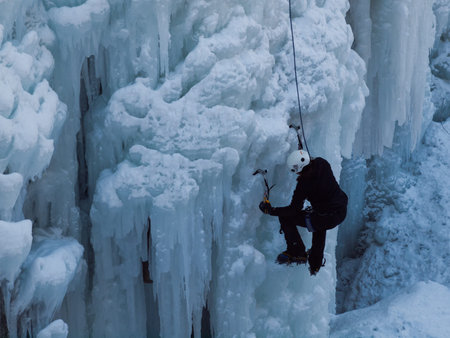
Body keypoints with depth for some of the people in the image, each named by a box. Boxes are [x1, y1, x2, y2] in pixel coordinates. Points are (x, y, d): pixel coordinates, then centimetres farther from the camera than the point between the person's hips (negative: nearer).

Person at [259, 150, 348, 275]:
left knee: (285, 217, 1)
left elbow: (294, 209, -14)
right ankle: (315, 264, 43)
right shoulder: (322, 163, -5)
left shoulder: (304, 183, -21)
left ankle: (297, 253, 11)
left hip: (328, 219, -8)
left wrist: (271, 211, -7)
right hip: (343, 212, 8)